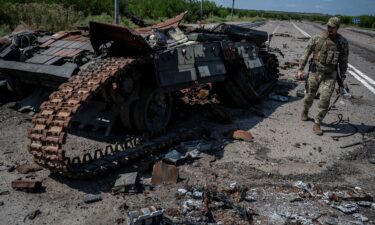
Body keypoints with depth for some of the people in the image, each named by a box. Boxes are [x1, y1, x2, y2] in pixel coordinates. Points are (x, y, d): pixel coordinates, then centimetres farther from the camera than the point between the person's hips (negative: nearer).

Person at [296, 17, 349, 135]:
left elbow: (343, 61, 7)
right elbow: (306, 54, 0)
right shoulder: (317, 39, -4)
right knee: (310, 96, 13)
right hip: (315, 72, 0)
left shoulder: (343, 42, 0)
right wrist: (300, 69, -5)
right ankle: (305, 112, 43)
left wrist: (342, 77, 7)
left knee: (325, 100, -8)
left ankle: (317, 124, 3)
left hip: (330, 75, 0)